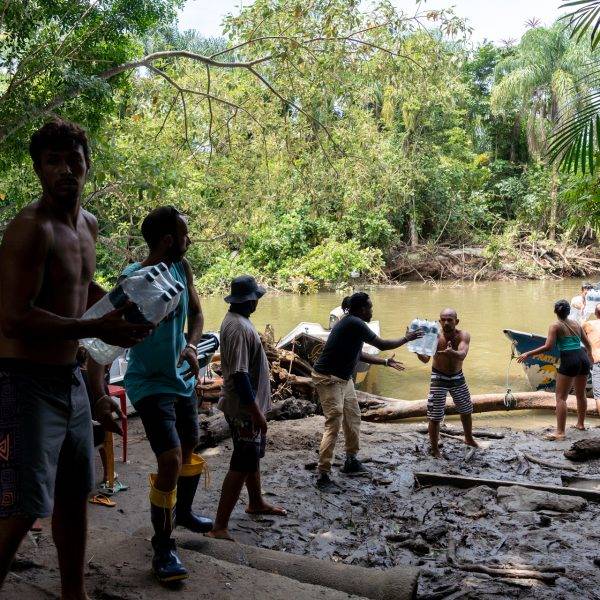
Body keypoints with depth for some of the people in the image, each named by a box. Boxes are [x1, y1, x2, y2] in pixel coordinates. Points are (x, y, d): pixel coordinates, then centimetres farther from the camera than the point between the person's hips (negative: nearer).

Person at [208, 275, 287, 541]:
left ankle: (256, 503, 43)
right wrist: (256, 413, -26)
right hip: (244, 409, -10)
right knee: (242, 465, -6)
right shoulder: (238, 327, -24)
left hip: (250, 404, 10)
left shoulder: (238, 320, 8)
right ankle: (220, 527, -2)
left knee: (254, 455, 24)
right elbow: (239, 375, -28)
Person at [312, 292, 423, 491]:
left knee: (353, 418, 17)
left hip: (344, 379, 11)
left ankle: (351, 461, 31)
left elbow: (359, 355, 20)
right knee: (334, 425, -12)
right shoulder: (355, 324, -20)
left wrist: (386, 362, 23)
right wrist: (406, 339, 1)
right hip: (329, 379, -11)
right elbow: (382, 344, -14)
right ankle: (323, 476, -9)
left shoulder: (352, 323, 10)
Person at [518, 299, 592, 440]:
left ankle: (560, 432, -9)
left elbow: (548, 347, -13)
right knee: (581, 394, 24)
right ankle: (580, 423, 39)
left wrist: (528, 354, -7)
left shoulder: (555, 326, -2)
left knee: (561, 397, -3)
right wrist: (589, 360, 38)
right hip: (583, 359, 6)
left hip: (569, 361, -6)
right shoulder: (577, 324, 14)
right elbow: (588, 345, 20)